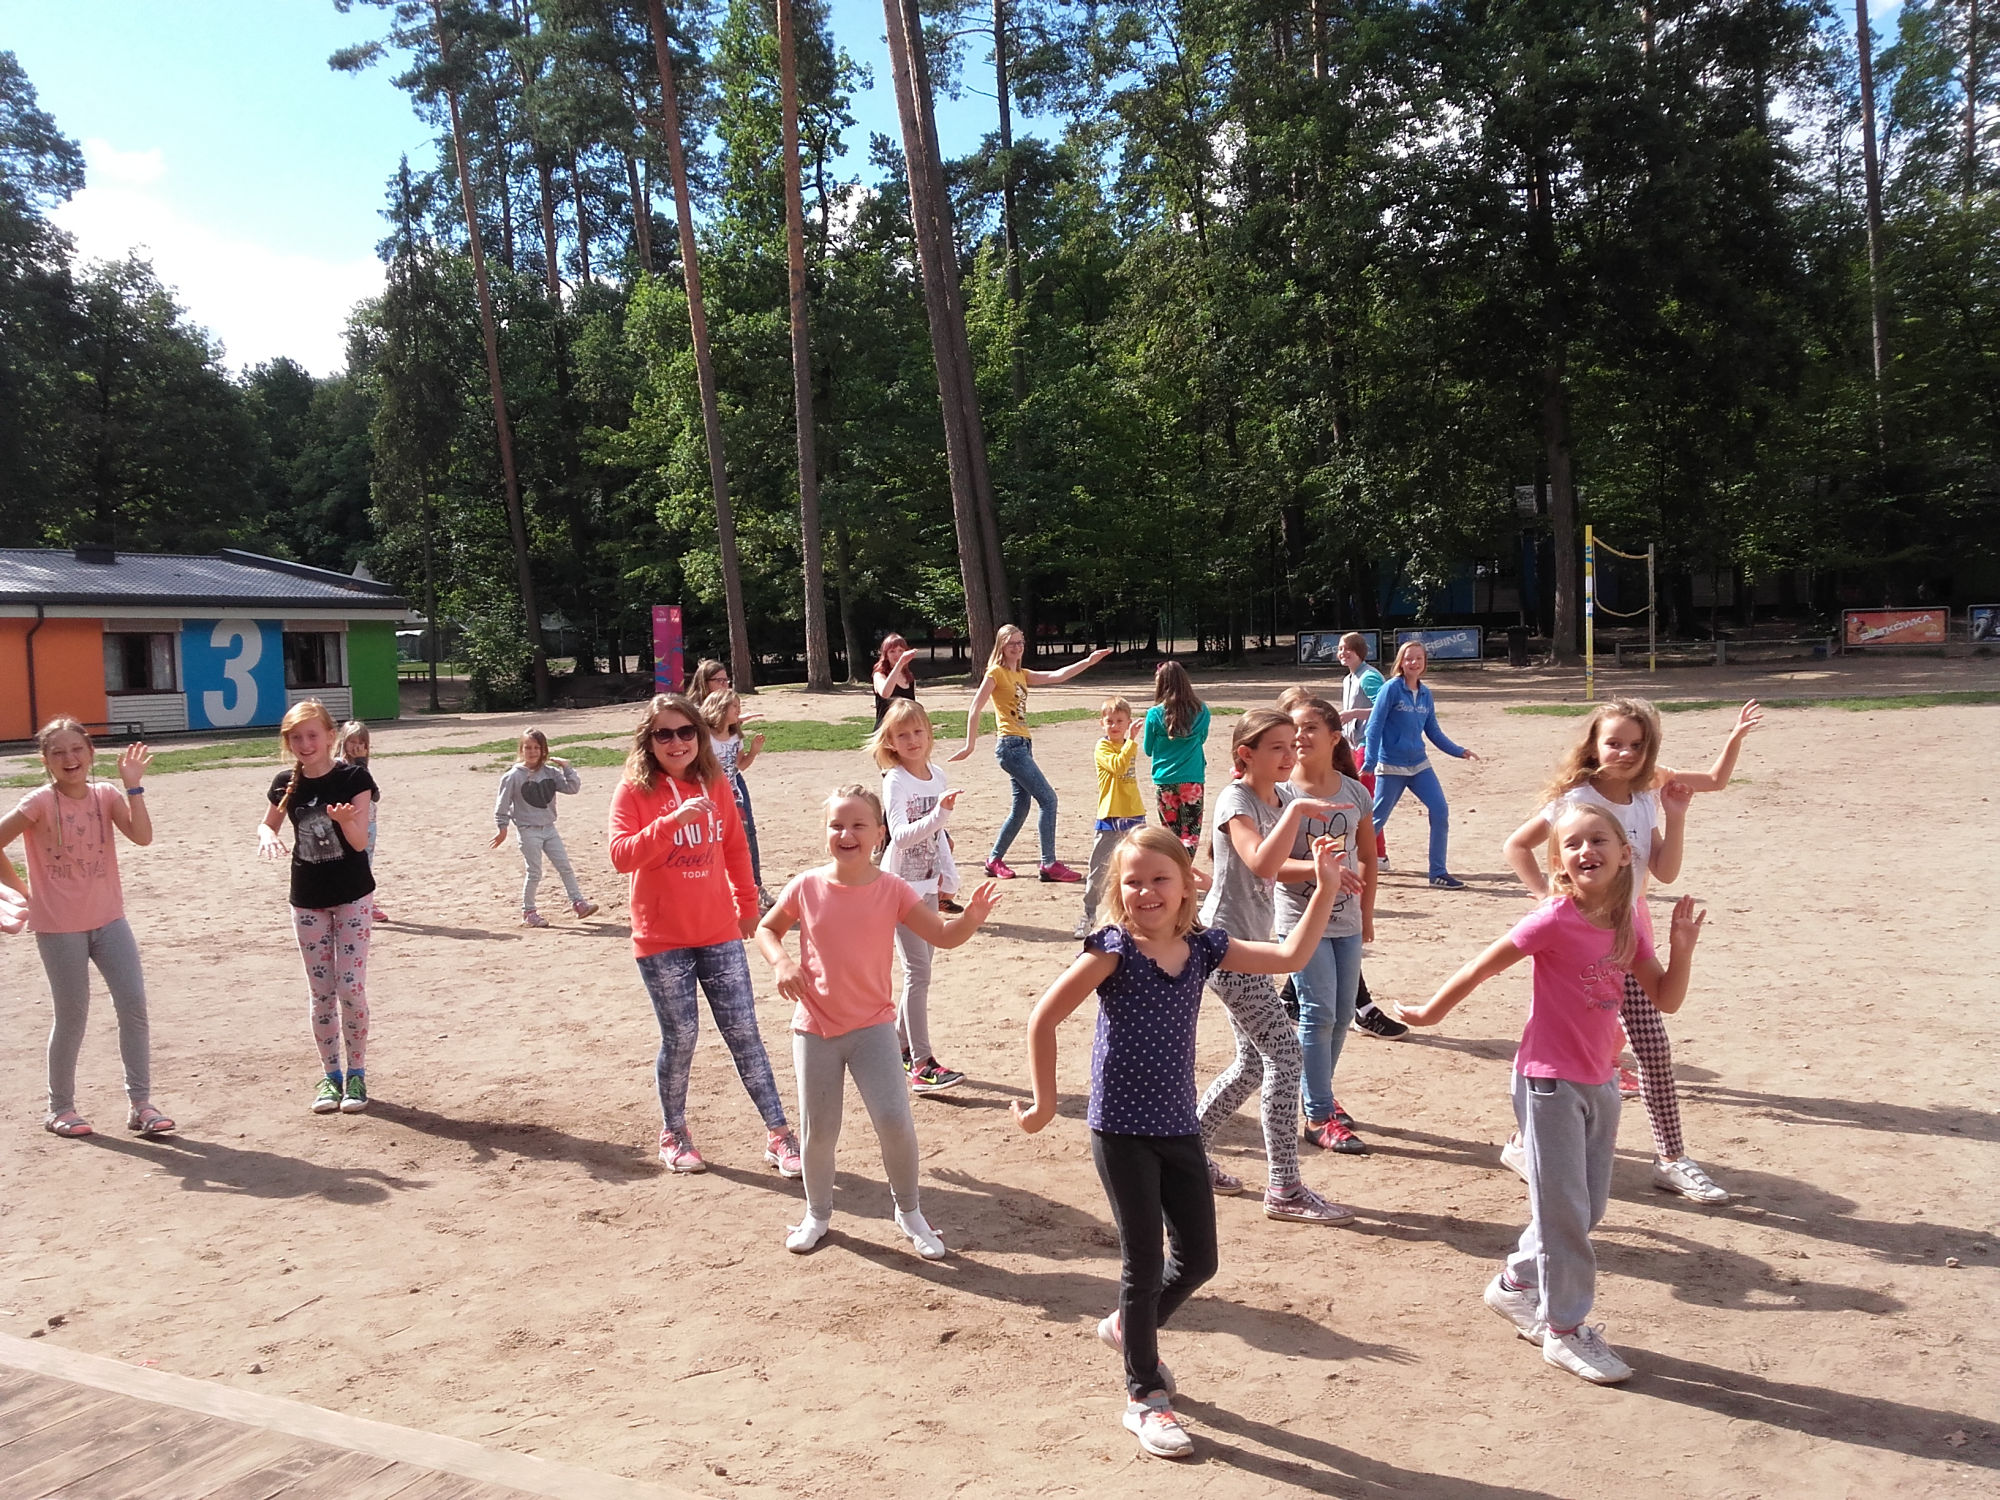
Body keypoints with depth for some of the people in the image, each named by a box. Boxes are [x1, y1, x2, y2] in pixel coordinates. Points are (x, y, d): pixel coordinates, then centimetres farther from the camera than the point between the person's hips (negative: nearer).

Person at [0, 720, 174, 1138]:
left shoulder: (106, 795, -1)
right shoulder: (40, 802, -12)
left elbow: (142, 836, -16)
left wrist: (132, 785, -20)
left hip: (109, 920, 4)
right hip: (58, 928, -3)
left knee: (134, 1007, -3)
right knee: (72, 1018, 5)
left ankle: (140, 1104, 6)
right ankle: (59, 1108, 24)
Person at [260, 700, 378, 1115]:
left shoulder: (353, 779, -11)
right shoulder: (286, 783, 0)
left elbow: (360, 842, -15)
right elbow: (267, 824, 15)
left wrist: (345, 819, -36)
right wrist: (266, 834, -9)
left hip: (352, 896, -3)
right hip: (307, 899, 3)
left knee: (351, 987, -4)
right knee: (320, 991, 8)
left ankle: (356, 1073, 10)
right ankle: (330, 1076, 18)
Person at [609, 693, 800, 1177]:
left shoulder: (715, 785, 5)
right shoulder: (634, 791, -7)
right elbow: (621, 856, -21)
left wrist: (748, 905, 21)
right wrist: (673, 819, -32)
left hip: (719, 933, 3)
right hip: (661, 941, -3)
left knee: (743, 1031, 3)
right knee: (680, 1037, 2)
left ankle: (778, 1134, 10)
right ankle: (673, 1135, 24)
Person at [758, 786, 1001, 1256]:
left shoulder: (892, 890, -8)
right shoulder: (806, 888, -6)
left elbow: (942, 935, -9)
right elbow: (767, 927, 10)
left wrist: (971, 918, -30)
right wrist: (781, 961, -10)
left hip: (872, 1026, -1)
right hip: (814, 1028, 1)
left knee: (894, 1120, -11)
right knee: (818, 1130, 8)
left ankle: (909, 1209, 15)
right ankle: (818, 1212, 34)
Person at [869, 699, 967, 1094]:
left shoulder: (937, 777, 6)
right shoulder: (895, 781, -14)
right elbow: (901, 834, -27)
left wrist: (947, 875, 12)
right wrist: (939, 813, -39)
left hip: (928, 883, 7)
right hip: (901, 884, -7)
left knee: (920, 968, 13)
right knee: (919, 971, -11)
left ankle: (901, 1045, 28)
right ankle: (921, 1064, -9)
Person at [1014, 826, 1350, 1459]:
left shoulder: (1204, 947, 1)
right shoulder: (1114, 949, -13)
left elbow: (1289, 956, 3)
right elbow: (1044, 1019, -12)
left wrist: (1326, 888, -2)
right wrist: (1045, 1102, -8)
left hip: (1179, 1127, 5)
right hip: (1121, 1129, -5)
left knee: (1198, 1259, 11)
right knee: (1144, 1261, 2)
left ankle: (1128, 1325, 40)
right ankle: (1145, 1397, 20)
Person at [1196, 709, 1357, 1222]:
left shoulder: (1283, 795, 9)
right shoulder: (1236, 801, -16)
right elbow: (1261, 863, -33)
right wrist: (1297, 810, -32)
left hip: (1249, 946, 9)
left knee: (1252, 1064, 13)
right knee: (1284, 1052, -11)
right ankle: (1285, 1190, -5)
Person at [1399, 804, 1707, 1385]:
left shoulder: (1626, 927, 2)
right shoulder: (1555, 920, -18)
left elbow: (1666, 999, 6)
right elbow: (1483, 968, -12)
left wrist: (1682, 947, -10)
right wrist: (1431, 1012, -5)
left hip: (1599, 1081, 7)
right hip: (1550, 1081, -7)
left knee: (1589, 1206, 16)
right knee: (1565, 1209, 0)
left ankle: (1515, 1284, 35)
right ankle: (1565, 1329, 15)